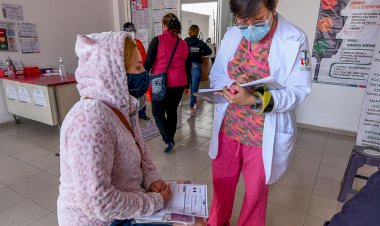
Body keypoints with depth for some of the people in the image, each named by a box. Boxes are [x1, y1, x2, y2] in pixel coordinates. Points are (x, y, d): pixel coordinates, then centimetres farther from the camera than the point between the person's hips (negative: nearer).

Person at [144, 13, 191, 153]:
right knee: (172, 110, 19)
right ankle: (170, 137, 32)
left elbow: (148, 63, -8)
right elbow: (188, 67, 12)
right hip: (179, 83, 5)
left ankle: (168, 140, -2)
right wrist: (187, 84, 22)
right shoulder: (184, 44, 6)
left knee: (158, 112, 9)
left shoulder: (157, 40, -7)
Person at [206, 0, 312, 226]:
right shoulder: (232, 34, 0)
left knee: (256, 191, 17)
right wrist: (233, 85, -20)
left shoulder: (295, 40, -12)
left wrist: (255, 100, -32)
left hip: (264, 135, -3)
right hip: (227, 128, 4)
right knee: (221, 183, 21)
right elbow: (216, 76, 3)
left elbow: (298, 91, -15)